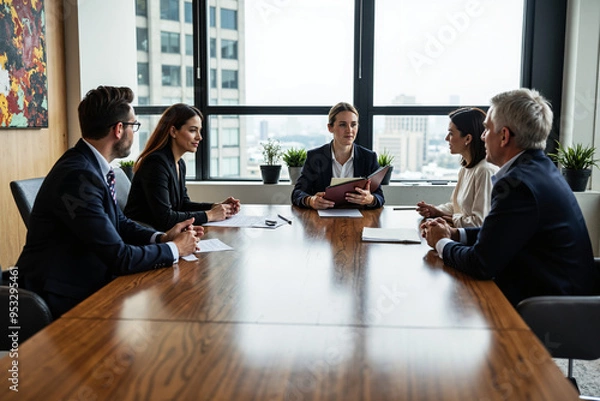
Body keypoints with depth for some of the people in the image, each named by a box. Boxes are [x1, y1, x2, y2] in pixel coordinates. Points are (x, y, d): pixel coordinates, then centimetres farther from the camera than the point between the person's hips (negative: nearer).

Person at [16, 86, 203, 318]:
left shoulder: (94, 166, 3)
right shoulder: (78, 176, -25)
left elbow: (119, 224, 15)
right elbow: (120, 258, -25)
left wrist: (162, 238, -1)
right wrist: (174, 249, -11)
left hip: (87, 281, 8)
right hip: (65, 299, -8)